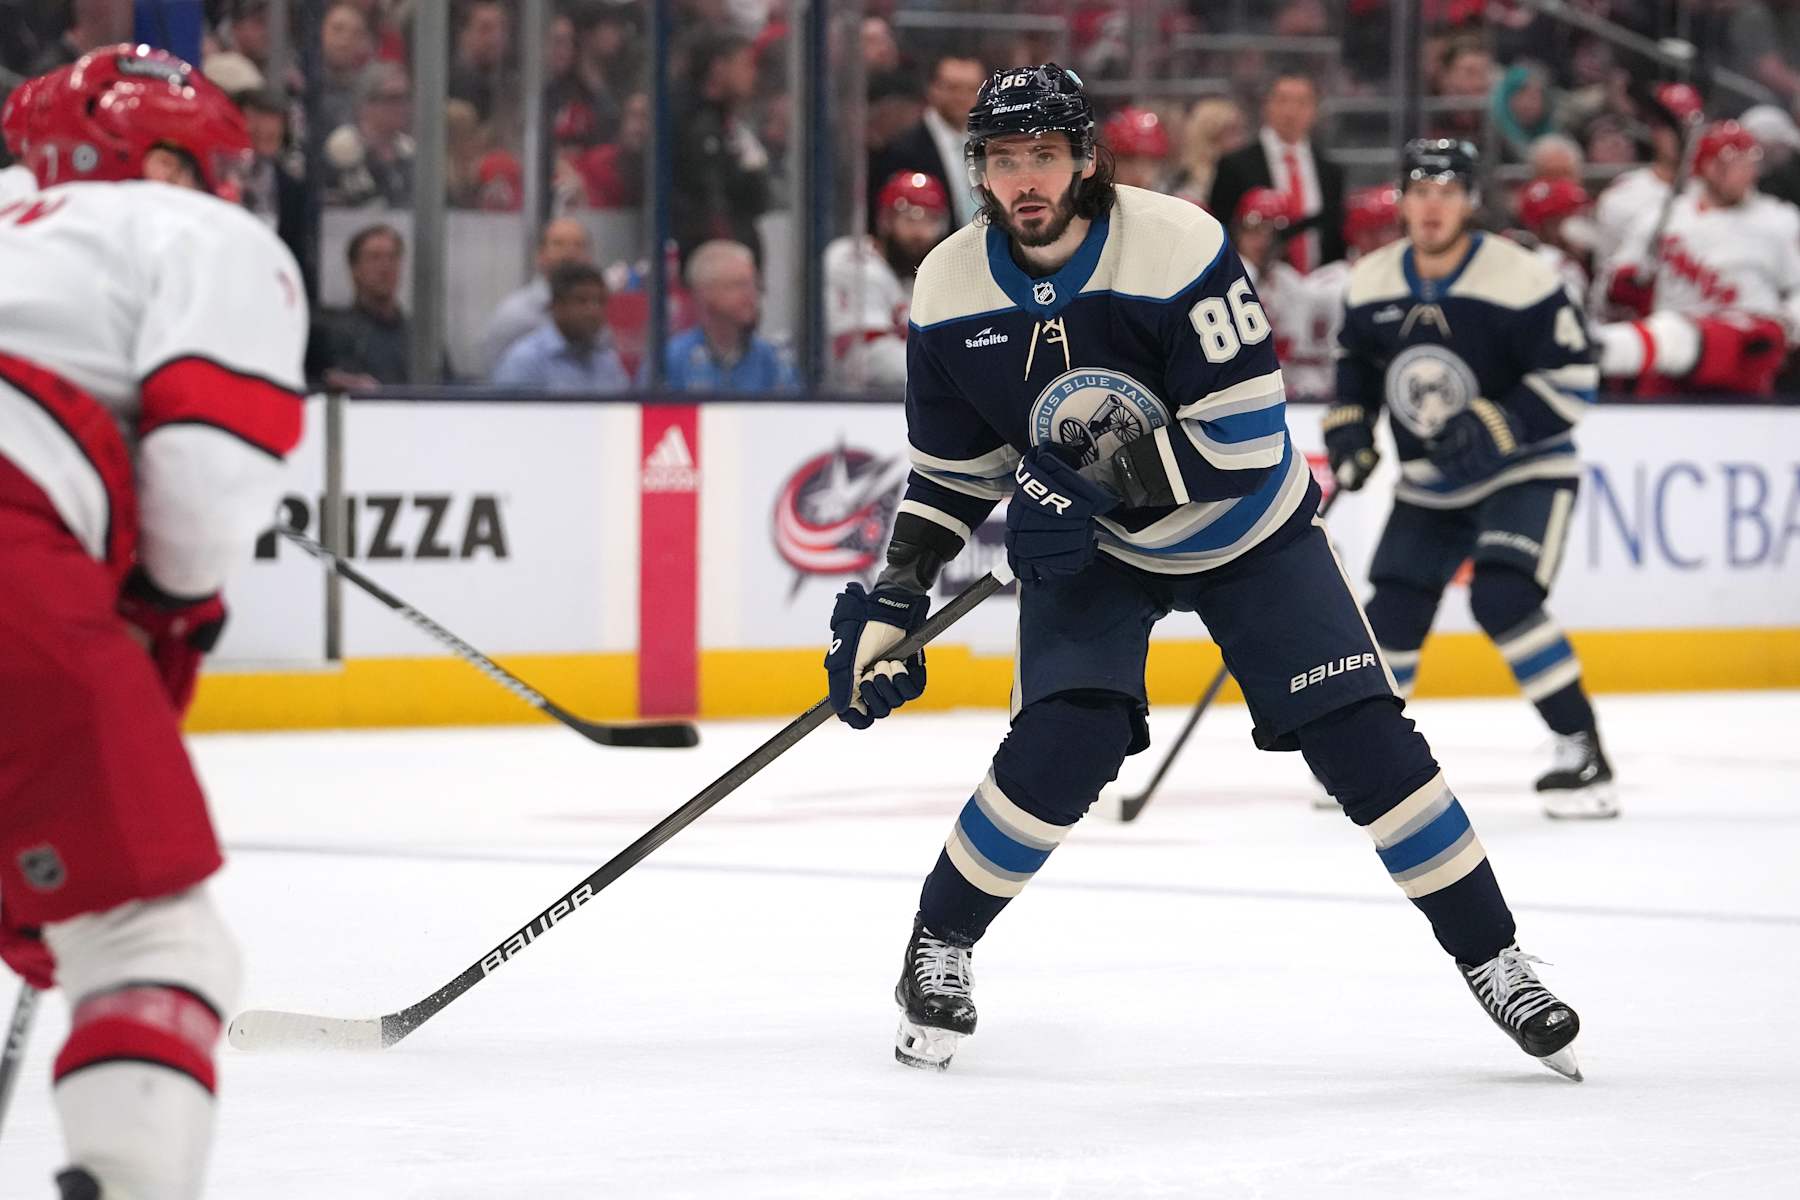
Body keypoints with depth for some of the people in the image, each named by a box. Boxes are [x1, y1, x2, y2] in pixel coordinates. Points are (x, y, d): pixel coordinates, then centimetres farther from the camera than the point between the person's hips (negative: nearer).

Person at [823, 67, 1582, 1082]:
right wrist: (893, 604, -8)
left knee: (1362, 735, -10)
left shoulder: (1179, 247, -28)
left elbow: (1244, 435, -29)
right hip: (1084, 542, 2)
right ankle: (937, 949, 2)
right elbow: (952, 469, -1)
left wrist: (1101, 484, -36)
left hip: (1245, 531, -2)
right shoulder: (951, 292, -14)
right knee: (1061, 749, -20)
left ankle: (1495, 961, 3)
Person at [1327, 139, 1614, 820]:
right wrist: (1349, 430, 0)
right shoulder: (1372, 284, -1)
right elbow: (1354, 362, 16)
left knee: (1503, 597, -25)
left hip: (1525, 471, -6)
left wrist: (1492, 428, -27)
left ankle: (1582, 751, -16)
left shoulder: (1519, 280, -19)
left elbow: (1574, 379, -18)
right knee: (1393, 612, 2)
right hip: (1430, 485, 6)